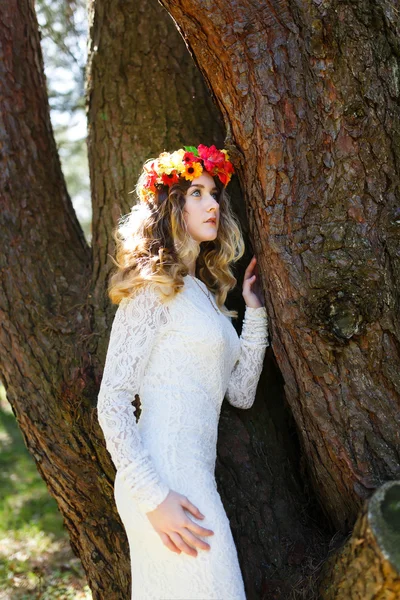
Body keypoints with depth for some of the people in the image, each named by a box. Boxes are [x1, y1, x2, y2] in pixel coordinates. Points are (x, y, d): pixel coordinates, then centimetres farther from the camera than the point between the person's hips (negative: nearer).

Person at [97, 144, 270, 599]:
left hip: (194, 472, 8)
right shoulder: (154, 287, -6)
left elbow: (241, 393, 16)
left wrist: (255, 313, 12)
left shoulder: (204, 291, 20)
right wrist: (153, 497, -19)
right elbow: (112, 403, -12)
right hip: (165, 478, -8)